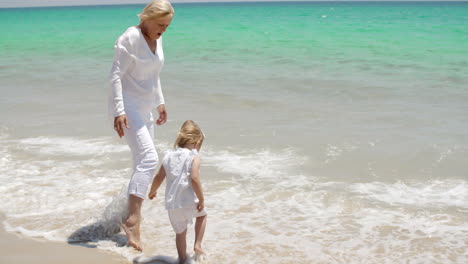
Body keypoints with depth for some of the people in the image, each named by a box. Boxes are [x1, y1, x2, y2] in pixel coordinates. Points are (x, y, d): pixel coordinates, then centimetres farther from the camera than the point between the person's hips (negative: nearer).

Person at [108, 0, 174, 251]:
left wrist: (160, 103, 20)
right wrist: (119, 112, -25)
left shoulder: (157, 39, 10)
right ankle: (132, 220, -23)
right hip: (126, 106, -9)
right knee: (149, 158, -22)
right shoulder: (130, 38, -16)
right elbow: (115, 76, -18)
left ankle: (132, 215, 23)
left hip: (143, 108, 9)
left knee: (143, 162, 11)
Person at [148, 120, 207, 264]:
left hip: (172, 204, 4)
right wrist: (201, 199, -13)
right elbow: (194, 178, -20)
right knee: (202, 215, 27)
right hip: (190, 201, -4)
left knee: (180, 232, 19)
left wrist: (152, 192, 31)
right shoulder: (194, 156, -7)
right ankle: (197, 244, 18)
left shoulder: (169, 155, 9)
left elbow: (159, 177, 14)